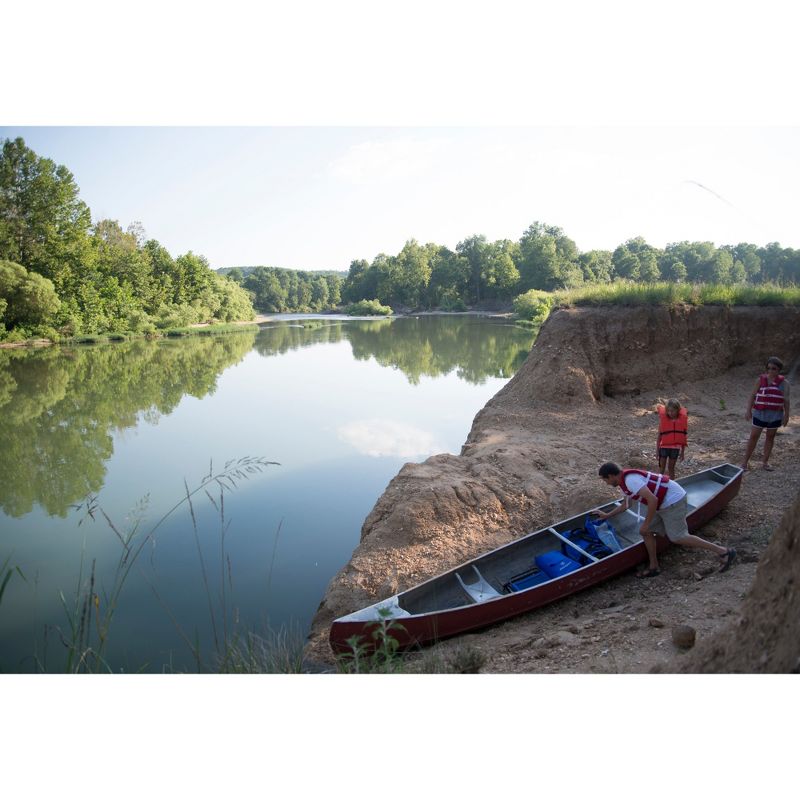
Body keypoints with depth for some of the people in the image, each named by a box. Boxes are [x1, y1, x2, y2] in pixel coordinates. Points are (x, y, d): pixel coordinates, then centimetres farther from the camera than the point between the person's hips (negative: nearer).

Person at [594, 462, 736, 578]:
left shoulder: (630, 479, -22)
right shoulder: (625, 480, 10)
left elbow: (652, 500, -28)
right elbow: (626, 504, 28)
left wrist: (646, 524, -19)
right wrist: (607, 515, 35)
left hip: (673, 501, -10)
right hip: (664, 503, 10)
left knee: (677, 537, -6)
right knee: (646, 532, 8)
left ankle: (724, 552, 2)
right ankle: (654, 567, 17)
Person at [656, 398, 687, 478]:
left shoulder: (683, 418, -8)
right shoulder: (663, 417, -10)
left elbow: (684, 436, 0)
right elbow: (659, 434, -3)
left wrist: (682, 451, 3)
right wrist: (657, 449, -2)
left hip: (675, 447, 1)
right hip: (664, 446, -1)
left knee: (671, 468, 13)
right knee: (661, 468, 4)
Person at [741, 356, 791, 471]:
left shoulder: (784, 382, -2)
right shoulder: (761, 379, -1)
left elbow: (786, 400, -2)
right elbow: (753, 395, 0)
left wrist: (786, 415, -4)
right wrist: (748, 410, -5)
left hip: (775, 415, 1)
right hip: (760, 414, -1)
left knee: (770, 437, 10)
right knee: (753, 436, 0)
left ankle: (765, 462, 20)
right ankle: (746, 461, 8)